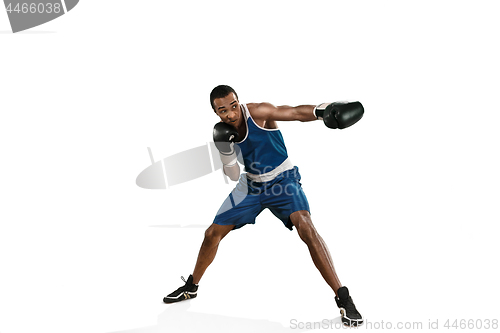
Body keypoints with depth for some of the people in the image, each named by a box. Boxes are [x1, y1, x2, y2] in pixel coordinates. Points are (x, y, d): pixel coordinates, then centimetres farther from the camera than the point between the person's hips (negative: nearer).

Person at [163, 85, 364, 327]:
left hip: (282, 180, -5)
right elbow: (233, 175, -5)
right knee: (213, 233, 8)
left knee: (305, 227, -31)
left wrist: (322, 110, -56)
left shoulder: (257, 112, -23)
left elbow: (295, 112, -37)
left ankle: (343, 299, -23)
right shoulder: (224, 130, -7)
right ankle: (191, 287, 33)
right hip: (251, 185, 6)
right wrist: (225, 149, -23)